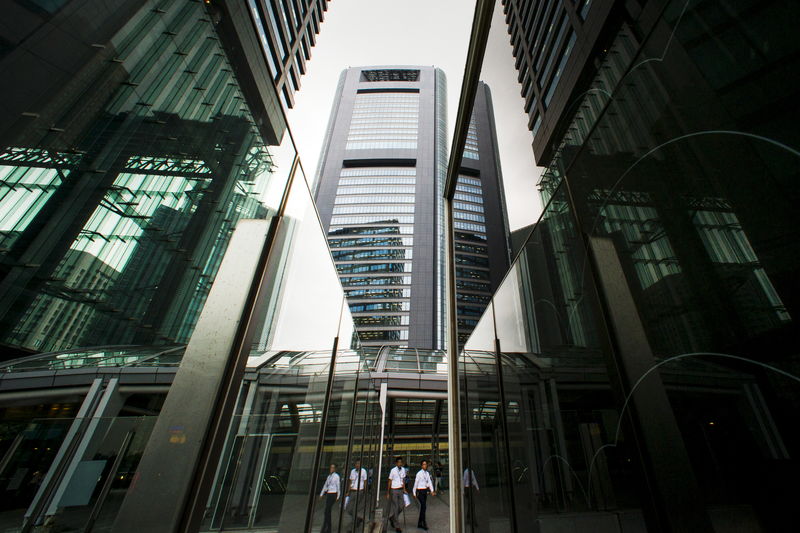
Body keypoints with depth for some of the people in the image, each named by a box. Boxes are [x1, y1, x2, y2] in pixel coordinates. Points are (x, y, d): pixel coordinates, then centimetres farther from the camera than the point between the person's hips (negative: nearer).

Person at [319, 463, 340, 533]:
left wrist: (338, 496, -8)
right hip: (328, 494, 7)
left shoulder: (336, 476, -8)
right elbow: (325, 485, 19)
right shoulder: (329, 476, 12)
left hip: (333, 494, -7)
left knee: (327, 511, -9)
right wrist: (321, 494, 18)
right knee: (328, 512, 10)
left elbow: (338, 486, -7)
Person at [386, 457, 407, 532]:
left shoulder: (403, 470, 2)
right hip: (394, 490, -5)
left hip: (400, 490, 5)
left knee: (401, 506, 6)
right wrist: (388, 493, -4)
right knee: (395, 507, 1)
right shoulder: (393, 470, -12)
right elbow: (390, 482, -6)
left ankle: (392, 518, 31)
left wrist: (404, 489, 8)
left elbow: (403, 480, 12)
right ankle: (396, 526, 14)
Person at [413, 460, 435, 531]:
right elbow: (416, 483, -6)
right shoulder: (419, 473, -12)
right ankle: (424, 523, -4)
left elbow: (429, 482, 3)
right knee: (424, 507, -12)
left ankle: (419, 524, 22)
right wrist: (414, 493, -1)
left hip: (425, 491, 6)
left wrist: (432, 491, -9)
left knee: (423, 507, 11)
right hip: (420, 491, -6)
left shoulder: (427, 473, 5)